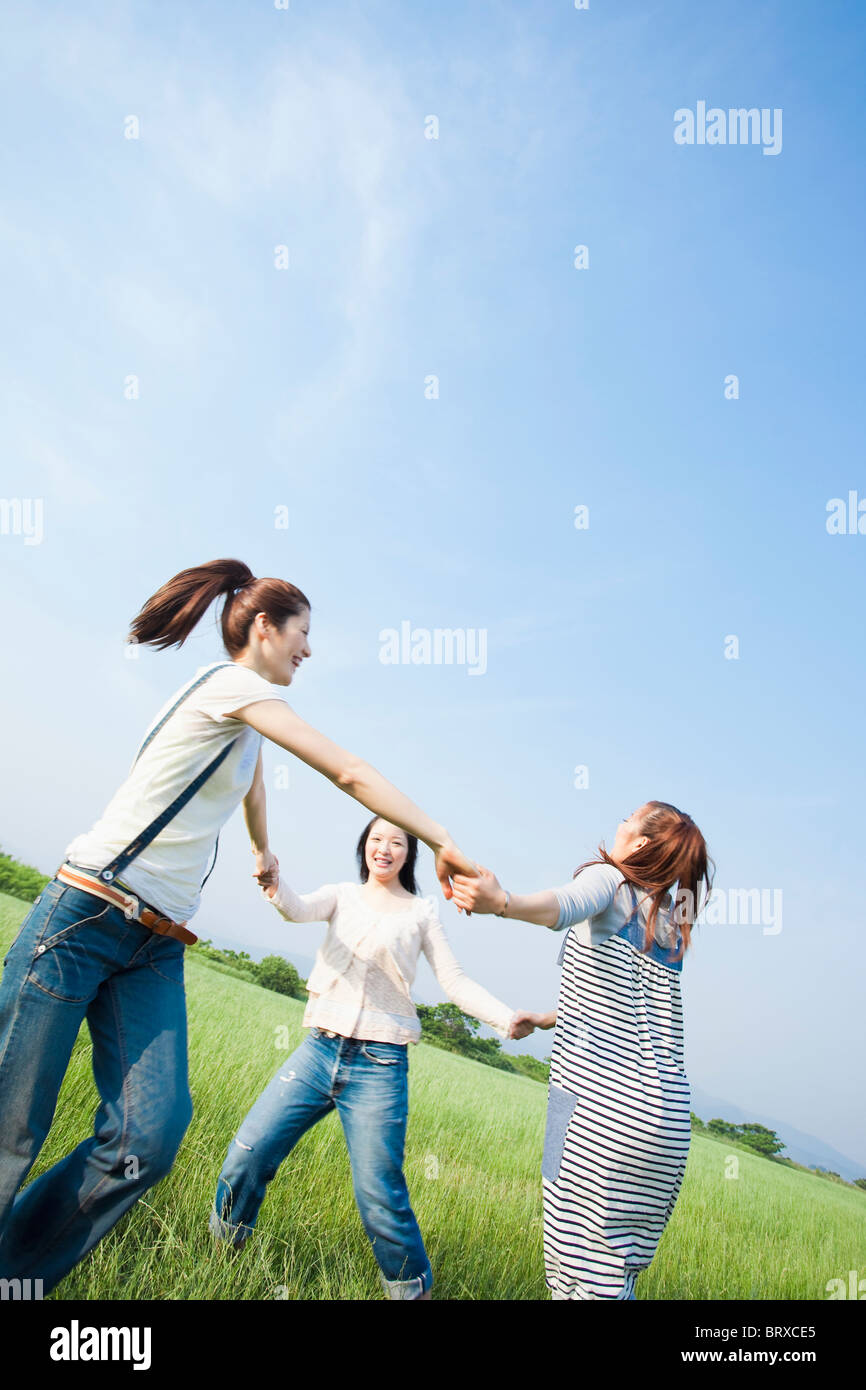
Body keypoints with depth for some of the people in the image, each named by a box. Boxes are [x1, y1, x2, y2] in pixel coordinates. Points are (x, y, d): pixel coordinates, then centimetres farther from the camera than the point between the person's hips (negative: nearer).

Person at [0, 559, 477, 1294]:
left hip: (157, 948, 8)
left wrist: (264, 854, 59)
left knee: (148, 1137, -6)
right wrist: (444, 843, -11)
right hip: (85, 919, -8)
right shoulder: (234, 684, -8)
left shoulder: (248, 723, 20)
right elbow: (352, 775, -13)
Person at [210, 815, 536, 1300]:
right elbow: (299, 909, -11)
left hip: (380, 1064, -2)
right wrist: (273, 882, -35)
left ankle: (412, 1286, 20)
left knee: (379, 1194, -4)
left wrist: (506, 1018, -15)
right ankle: (221, 1245, 27)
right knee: (249, 1153, 0)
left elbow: (455, 981, 2)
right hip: (320, 1050, 3)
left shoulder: (422, 912, 6)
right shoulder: (343, 896, 9)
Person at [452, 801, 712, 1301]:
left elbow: (566, 906, -25)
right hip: (669, 1117, 7)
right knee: (620, 1274, 14)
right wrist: (551, 1017, 44)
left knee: (578, 1266, -2)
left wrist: (500, 900, -44)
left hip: (597, 1096, -7)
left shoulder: (608, 877, 0)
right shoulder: (672, 925, 21)